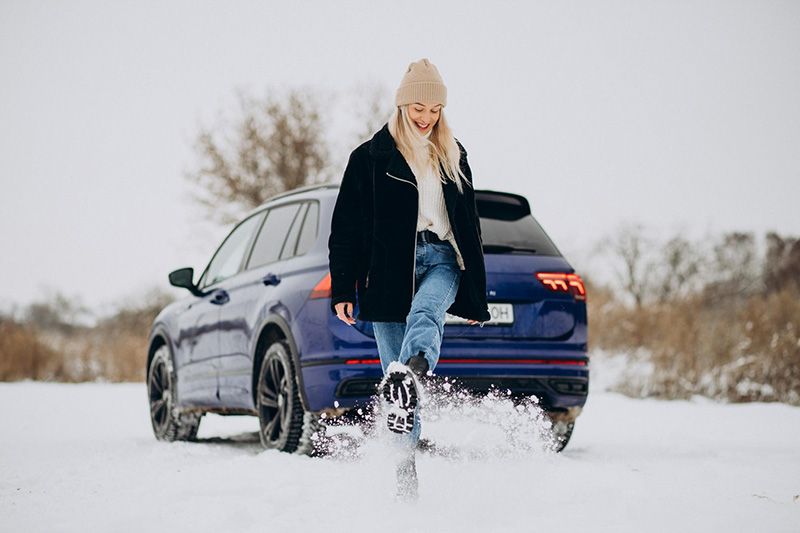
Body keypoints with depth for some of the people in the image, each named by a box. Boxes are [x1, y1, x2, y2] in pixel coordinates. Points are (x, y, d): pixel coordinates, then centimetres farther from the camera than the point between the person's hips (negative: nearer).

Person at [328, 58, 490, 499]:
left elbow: (469, 226, 23)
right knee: (393, 358, -7)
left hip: (442, 260, 1)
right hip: (390, 268, -1)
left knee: (425, 311, -34)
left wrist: (475, 295, 20)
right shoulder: (371, 157, 7)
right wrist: (342, 289, -2)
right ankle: (406, 462, -3)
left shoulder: (453, 157, 18)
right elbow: (346, 227, 6)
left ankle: (406, 377, -64)